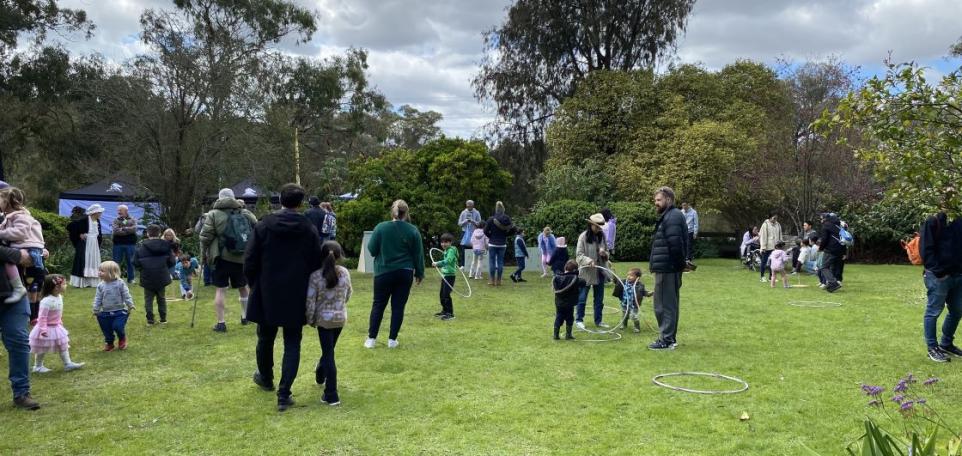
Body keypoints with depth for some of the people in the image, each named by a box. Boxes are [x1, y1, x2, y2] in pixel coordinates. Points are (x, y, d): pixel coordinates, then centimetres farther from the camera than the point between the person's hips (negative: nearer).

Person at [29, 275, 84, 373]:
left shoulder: (59, 297, -1)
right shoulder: (47, 301, -28)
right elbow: (42, 317, -27)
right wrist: (43, 330, -27)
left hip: (57, 327, 8)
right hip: (48, 329, -8)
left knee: (63, 345, 10)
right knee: (42, 349, 8)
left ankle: (68, 364, 16)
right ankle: (38, 366, 24)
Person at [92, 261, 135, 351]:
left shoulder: (120, 283, -9)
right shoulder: (101, 286, -1)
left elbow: (126, 296, -6)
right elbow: (98, 299, 2)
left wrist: (130, 306, -8)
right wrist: (96, 310, -2)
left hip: (119, 311, -3)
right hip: (105, 312, 4)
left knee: (117, 326, -13)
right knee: (106, 329, 9)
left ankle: (122, 339, 18)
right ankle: (109, 343, 32)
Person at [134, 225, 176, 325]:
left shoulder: (142, 247, -7)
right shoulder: (166, 246, -4)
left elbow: (135, 262, -6)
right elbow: (172, 261, -2)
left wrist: (142, 268, 14)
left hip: (147, 278, -1)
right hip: (162, 278, 2)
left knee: (148, 299, 8)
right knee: (161, 298, 14)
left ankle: (150, 319, 5)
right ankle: (163, 319, 16)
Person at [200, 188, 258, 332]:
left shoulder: (213, 214, -2)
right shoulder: (246, 213, 7)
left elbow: (205, 237, -6)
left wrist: (204, 254, 9)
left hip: (221, 257, -3)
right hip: (242, 258, 3)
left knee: (220, 289, 2)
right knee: (243, 287, 19)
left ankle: (221, 323, 0)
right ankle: (245, 317, 27)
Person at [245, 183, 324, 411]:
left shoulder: (264, 225, -7)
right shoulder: (310, 229, -6)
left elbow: (249, 261, -5)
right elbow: (316, 265, -2)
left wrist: (255, 285, 11)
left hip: (267, 295, 1)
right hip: (296, 298, 0)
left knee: (265, 339, 21)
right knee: (292, 344, 6)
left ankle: (265, 378, 43)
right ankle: (284, 394, -1)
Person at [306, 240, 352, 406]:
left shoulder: (316, 276, -15)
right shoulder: (345, 272, -5)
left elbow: (310, 301, -13)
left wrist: (310, 320, 1)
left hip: (324, 319, -4)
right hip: (341, 318, 4)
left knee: (328, 354, 0)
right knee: (329, 350, 23)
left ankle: (331, 395, 0)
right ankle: (320, 375, 48)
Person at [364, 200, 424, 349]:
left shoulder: (381, 227, -8)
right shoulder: (413, 230, -3)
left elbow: (371, 250, -3)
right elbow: (418, 255, 1)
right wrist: (419, 273, 12)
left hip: (384, 272, -1)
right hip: (405, 274, 1)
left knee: (378, 305, 10)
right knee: (398, 306, 7)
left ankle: (371, 339, 11)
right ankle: (392, 340, 9)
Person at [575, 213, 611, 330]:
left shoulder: (602, 236, 4)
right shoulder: (583, 237, -9)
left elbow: (607, 252, 13)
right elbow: (579, 255, -12)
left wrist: (604, 253, -10)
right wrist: (589, 261, -27)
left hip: (599, 272, 5)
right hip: (586, 272, -5)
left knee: (599, 298, 12)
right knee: (582, 297, 4)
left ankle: (598, 320, 23)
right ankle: (579, 320, 16)